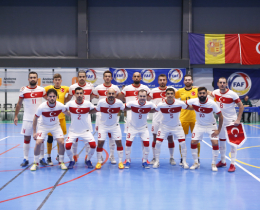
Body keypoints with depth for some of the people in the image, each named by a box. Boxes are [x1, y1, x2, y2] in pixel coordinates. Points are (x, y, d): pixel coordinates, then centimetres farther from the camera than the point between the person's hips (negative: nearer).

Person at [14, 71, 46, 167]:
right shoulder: (23, 90, -1)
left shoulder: (41, 90, 0)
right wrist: (16, 116, 5)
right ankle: (25, 159, 9)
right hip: (27, 119, 0)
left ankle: (42, 158, 13)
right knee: (26, 138, 3)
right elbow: (19, 104, 7)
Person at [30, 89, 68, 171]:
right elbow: (35, 118, -12)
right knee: (38, 143, -16)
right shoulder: (42, 107, -26)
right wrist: (34, 132, -10)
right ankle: (35, 163, 5)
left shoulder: (60, 106, -22)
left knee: (62, 143, -13)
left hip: (55, 126, 2)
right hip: (43, 126, -1)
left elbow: (66, 112, 2)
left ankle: (61, 162, 7)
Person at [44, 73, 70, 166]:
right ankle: (49, 157, 11)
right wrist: (48, 98, -3)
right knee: (50, 136, 0)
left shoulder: (65, 88, 4)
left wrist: (66, 99, 9)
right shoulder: (49, 88, -1)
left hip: (61, 116, 2)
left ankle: (59, 156, 26)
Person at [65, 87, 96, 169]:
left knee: (93, 145, -17)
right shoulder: (70, 104, -9)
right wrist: (70, 114, 0)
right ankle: (72, 161, 14)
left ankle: (88, 160, 12)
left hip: (85, 131, 0)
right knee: (67, 146, -17)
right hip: (73, 131, 0)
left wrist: (88, 113, 0)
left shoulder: (88, 104, -8)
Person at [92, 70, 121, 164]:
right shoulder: (98, 88, 1)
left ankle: (112, 155, 12)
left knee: (112, 135, 2)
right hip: (101, 113, 0)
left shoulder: (115, 88, 3)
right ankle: (100, 156, 9)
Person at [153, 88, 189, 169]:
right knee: (158, 143, -8)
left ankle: (184, 162, 10)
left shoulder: (180, 103, -19)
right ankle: (157, 161, 10)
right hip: (164, 126, 0)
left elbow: (188, 107, -2)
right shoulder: (161, 105, -20)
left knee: (183, 143, -8)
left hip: (177, 126, 0)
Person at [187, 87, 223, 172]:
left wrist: (218, 130, -17)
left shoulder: (212, 103, -25)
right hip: (199, 125, 2)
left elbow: (220, 116, -16)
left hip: (211, 125, -2)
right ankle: (196, 163, 12)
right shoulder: (193, 101, -19)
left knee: (215, 143, -16)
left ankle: (214, 164, 2)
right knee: (193, 143, -7)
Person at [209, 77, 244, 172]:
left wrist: (238, 119, -15)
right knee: (221, 141, 13)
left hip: (231, 121, -6)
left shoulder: (232, 94, -17)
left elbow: (241, 106, -10)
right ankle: (223, 161, 26)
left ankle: (232, 164, -3)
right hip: (221, 121, 6)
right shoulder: (216, 92, -2)